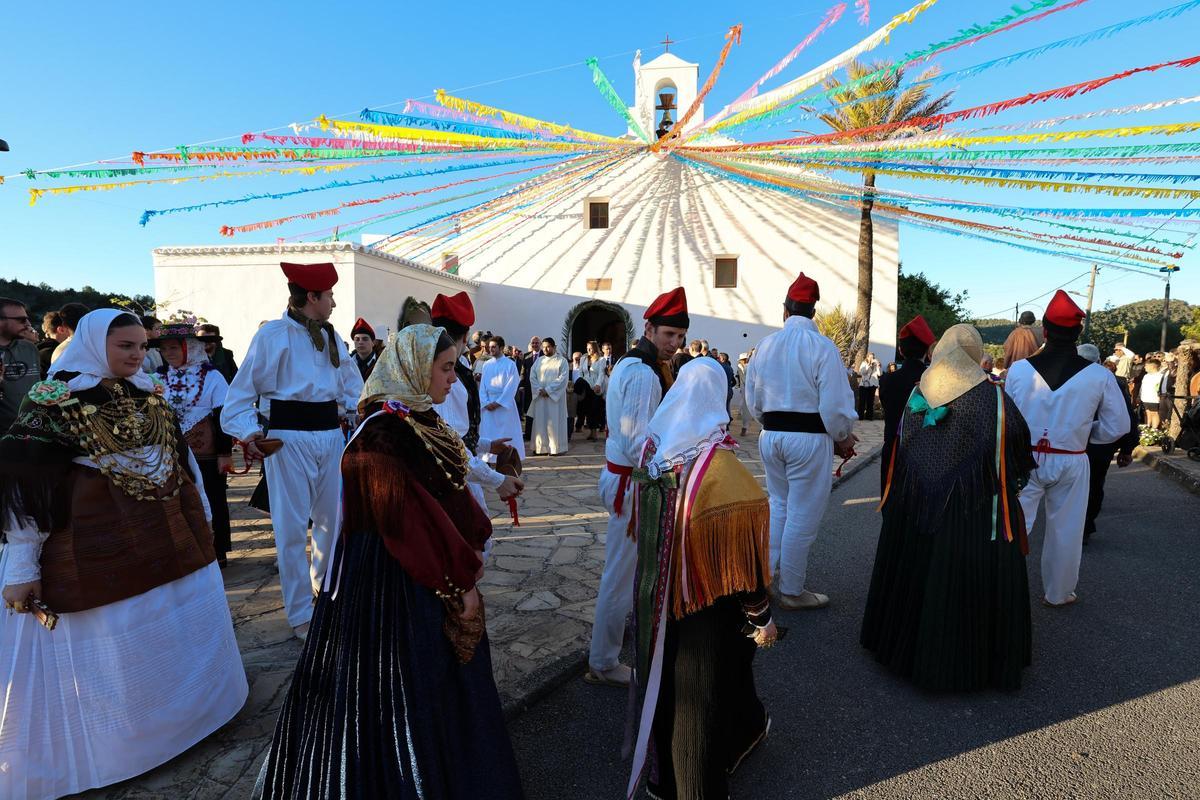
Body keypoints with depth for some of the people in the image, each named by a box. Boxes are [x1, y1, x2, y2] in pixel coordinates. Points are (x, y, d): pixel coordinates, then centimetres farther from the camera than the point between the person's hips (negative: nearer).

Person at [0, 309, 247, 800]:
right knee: (115, 642, 8)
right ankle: (122, 736, 29)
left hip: (170, 532, 6)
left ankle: (190, 702, 40)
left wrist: (200, 516, 17)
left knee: (186, 624, 18)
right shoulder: (55, 401, -10)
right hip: (98, 540, -6)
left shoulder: (148, 392, 6)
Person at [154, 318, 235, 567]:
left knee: (211, 504, 6)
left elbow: (223, 417, -8)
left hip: (207, 455, -4)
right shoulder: (159, 379, 3)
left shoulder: (211, 376, -7)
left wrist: (225, 453, -10)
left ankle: (217, 552, 19)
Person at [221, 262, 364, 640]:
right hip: (289, 437, -6)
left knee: (333, 518, 15)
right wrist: (249, 432, -17)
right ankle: (301, 615, 13)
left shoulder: (332, 337, 12)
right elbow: (243, 390, -5)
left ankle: (327, 586, 39)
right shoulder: (272, 335, -6)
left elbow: (351, 385, 18)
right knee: (292, 527, 0)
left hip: (330, 434, 6)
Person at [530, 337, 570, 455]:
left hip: (555, 396, -4)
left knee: (554, 421, -3)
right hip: (540, 396, 4)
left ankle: (556, 447, 2)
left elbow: (563, 378, -10)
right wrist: (539, 389, -10)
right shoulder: (539, 361, 13)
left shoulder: (562, 361, -1)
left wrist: (548, 390, -16)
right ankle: (541, 447, 10)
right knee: (540, 421, 4)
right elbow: (532, 377, 7)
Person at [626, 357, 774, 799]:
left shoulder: (653, 449, -6)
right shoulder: (720, 466, -24)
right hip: (704, 602, -5)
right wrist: (761, 617, -8)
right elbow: (740, 553, -21)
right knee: (702, 694, 15)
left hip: (656, 595, 6)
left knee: (665, 682, 23)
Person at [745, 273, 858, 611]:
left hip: (770, 435, 6)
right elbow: (834, 403, -14)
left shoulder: (764, 346, 5)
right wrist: (843, 438, 2)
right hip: (810, 439, -5)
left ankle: (769, 570, 33)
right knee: (803, 515, 6)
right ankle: (792, 591, 17)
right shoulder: (822, 347, -12)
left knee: (779, 504, 23)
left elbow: (753, 400, 11)